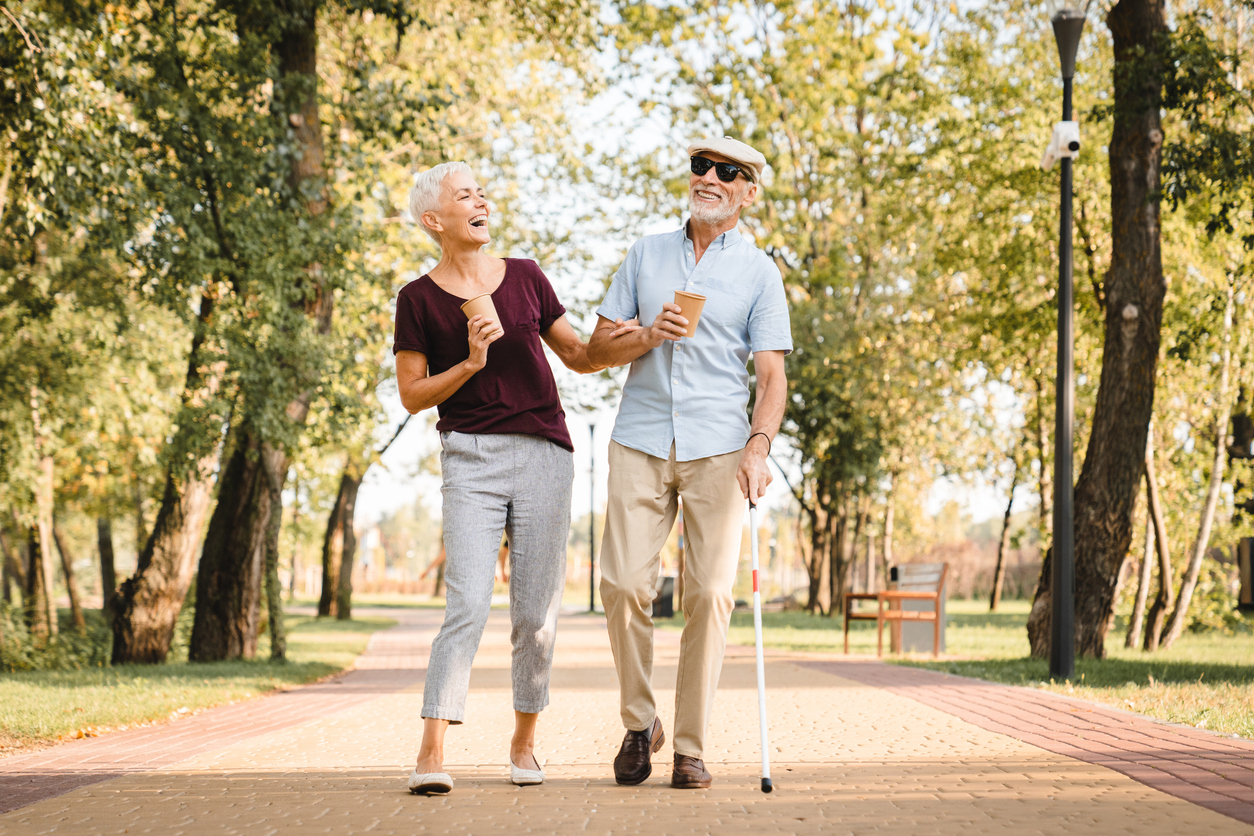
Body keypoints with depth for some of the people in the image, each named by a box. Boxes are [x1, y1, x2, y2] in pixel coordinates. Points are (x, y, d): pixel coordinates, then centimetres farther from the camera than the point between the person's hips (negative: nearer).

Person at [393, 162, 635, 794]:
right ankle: (430, 753, -17)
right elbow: (412, 395, 2)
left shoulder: (524, 278, 11)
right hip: (470, 461, -3)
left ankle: (524, 740, 20)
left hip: (543, 455, 3)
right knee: (468, 606, -16)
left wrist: (627, 343, -4)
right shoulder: (419, 299, 4)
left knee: (536, 615, 3)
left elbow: (579, 355, 15)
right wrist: (470, 363, -13)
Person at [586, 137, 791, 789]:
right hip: (640, 442, 1)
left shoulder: (759, 271, 9)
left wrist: (758, 445, -15)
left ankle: (691, 746, 0)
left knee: (710, 591, -8)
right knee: (624, 584, -10)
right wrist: (647, 336, -6)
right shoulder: (646, 254, 16)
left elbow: (772, 374, 1)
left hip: (718, 448, -1)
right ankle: (638, 723, 10)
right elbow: (595, 349, 15)